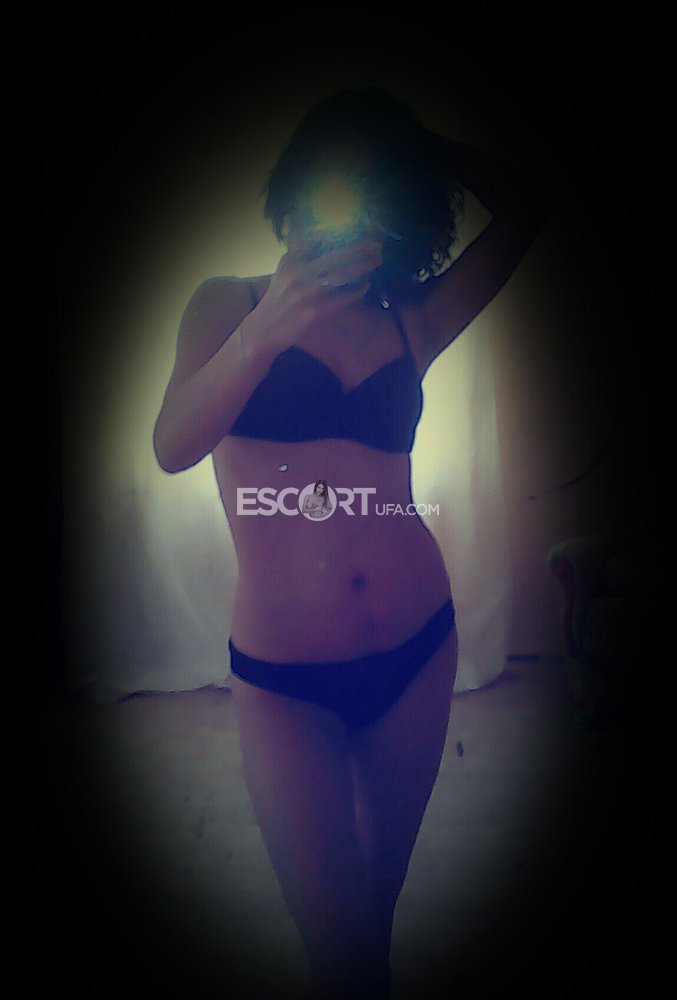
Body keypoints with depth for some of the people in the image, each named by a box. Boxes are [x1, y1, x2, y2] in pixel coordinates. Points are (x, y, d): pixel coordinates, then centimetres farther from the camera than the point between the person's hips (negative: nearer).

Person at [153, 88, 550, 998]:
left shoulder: (412, 322, 6)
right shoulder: (229, 303, 1)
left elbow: (525, 205, 11)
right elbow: (173, 447, -14)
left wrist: (426, 146, 4)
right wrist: (268, 328, -28)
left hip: (416, 649, 3)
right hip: (285, 680, -3)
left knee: (378, 902, 21)